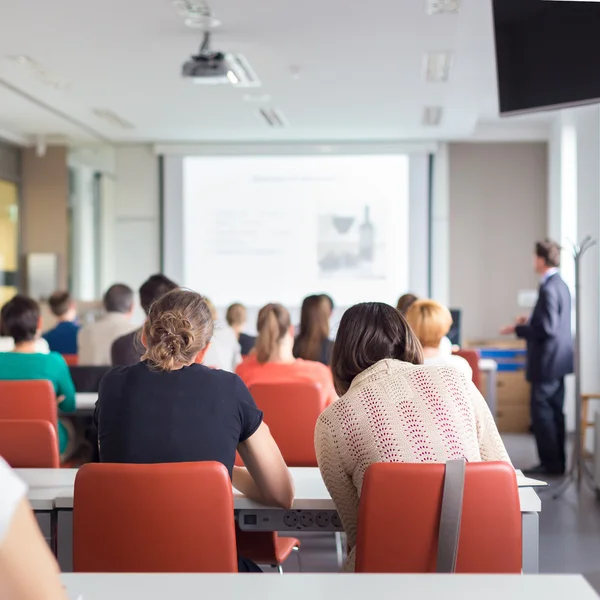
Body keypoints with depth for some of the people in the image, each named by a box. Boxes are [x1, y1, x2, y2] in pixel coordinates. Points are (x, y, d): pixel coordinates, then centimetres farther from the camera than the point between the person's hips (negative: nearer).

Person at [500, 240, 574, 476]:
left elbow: (546, 329, -23)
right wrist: (530, 322, 16)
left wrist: (517, 329, -13)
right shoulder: (561, 285, 11)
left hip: (547, 361, -10)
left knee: (541, 411, -3)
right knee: (555, 411, 14)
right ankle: (557, 461, 20)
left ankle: (550, 463, 1)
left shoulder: (548, 289, -20)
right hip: (558, 359, 10)